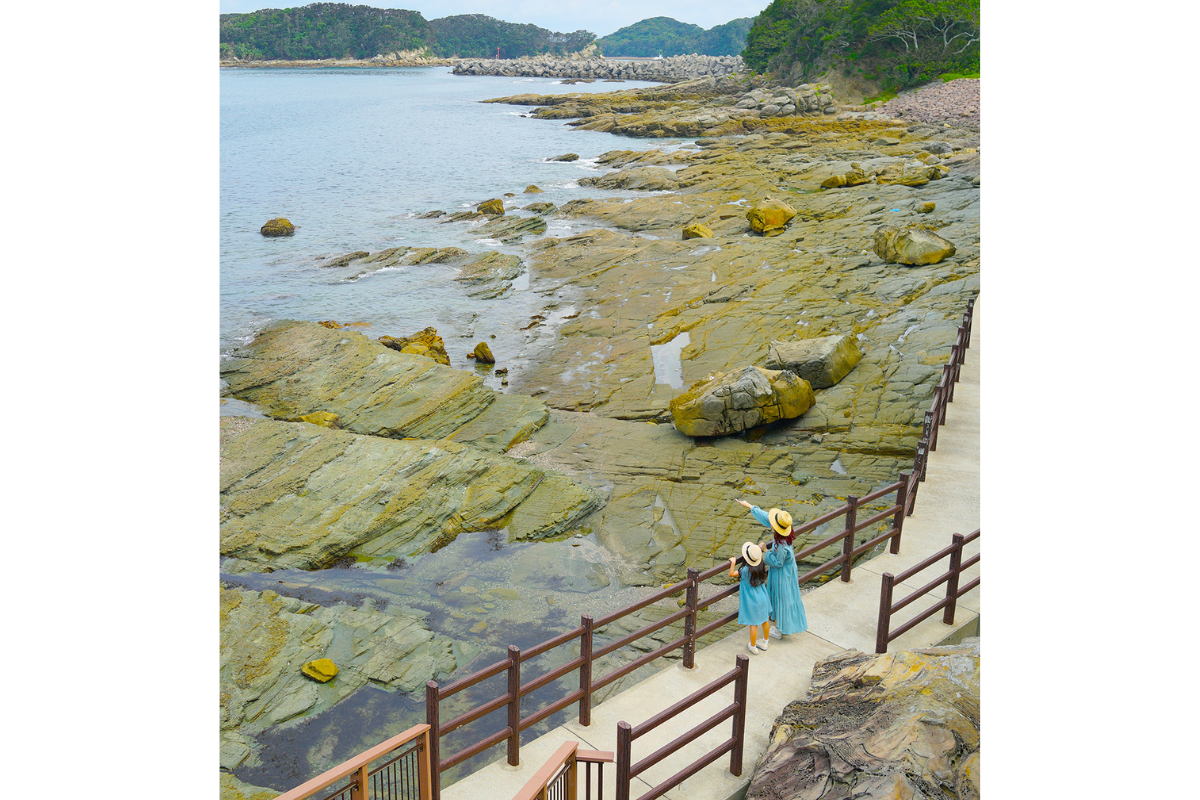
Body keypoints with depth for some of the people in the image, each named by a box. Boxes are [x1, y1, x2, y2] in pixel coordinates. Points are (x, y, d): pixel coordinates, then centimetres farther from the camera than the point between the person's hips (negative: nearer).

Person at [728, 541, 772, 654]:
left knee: (753, 624, 7)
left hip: (752, 601, -6)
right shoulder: (761, 566, -10)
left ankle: (753, 647, 22)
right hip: (763, 598, 6)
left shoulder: (746, 570, -26)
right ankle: (765, 642, 40)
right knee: (765, 621, 21)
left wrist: (733, 563, -17)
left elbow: (731, 574, -23)